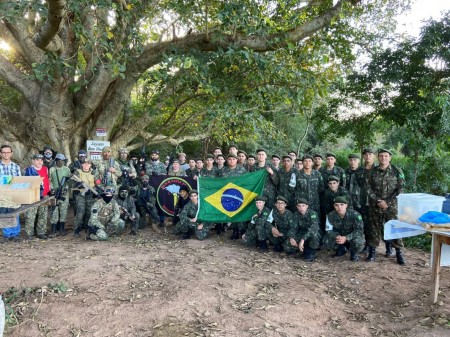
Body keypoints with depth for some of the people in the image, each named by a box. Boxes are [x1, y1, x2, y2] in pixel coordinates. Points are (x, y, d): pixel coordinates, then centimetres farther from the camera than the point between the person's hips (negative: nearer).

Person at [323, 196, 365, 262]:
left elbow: (359, 230, -26)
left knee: (357, 242, -38)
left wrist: (346, 238, -40)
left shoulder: (355, 214, -25)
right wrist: (337, 237, -32)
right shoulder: (331, 215, -16)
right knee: (326, 241, -24)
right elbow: (328, 230, -9)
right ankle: (341, 249, 11)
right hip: (339, 236, 3)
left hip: (353, 236, -3)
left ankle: (354, 253, 2)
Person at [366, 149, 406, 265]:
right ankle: (372, 252, 17)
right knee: (375, 228, 7)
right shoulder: (372, 171, 5)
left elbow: (400, 189, -4)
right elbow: (369, 188, 3)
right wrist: (377, 200, -10)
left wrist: (387, 202, -11)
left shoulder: (397, 171, -1)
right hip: (375, 206, 2)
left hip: (392, 206, -2)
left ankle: (399, 253, 11)